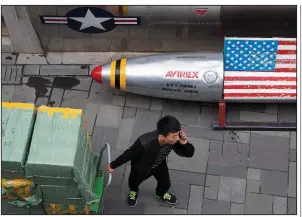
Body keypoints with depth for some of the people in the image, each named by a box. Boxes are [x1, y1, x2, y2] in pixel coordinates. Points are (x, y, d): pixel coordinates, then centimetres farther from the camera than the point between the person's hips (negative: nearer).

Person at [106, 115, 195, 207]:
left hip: (159, 164, 3)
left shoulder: (174, 139, -38)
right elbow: (129, 154, -29)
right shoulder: (144, 143, -48)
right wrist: (113, 165, -12)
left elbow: (189, 153, -26)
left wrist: (184, 143, -49)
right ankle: (133, 191, 67)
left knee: (166, 183, 25)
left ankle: (160, 193, 63)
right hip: (141, 166, -3)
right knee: (135, 180, 29)